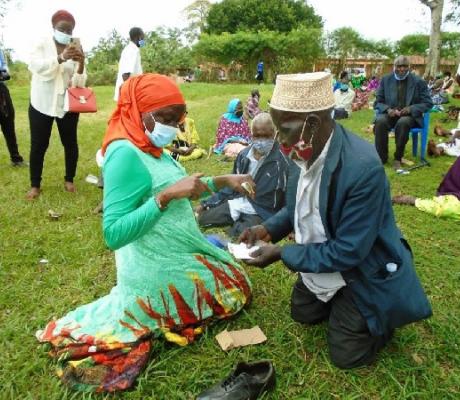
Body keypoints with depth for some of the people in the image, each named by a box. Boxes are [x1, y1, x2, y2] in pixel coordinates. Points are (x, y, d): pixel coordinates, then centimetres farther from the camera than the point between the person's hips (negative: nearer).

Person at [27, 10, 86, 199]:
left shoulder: (75, 50, 1)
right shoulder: (42, 45, -1)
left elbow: (79, 83, -6)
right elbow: (35, 66, -21)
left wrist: (81, 64, -26)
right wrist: (61, 58, -35)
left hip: (67, 105, 1)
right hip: (42, 104, -1)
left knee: (70, 143, 6)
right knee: (38, 145, 3)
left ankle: (69, 180, 24)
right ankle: (35, 185, 16)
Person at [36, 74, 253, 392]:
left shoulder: (151, 148, 4)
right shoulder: (126, 154, -25)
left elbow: (180, 193, 12)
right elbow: (113, 234, -29)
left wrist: (223, 181, 0)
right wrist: (166, 195, -33)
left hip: (174, 257, 9)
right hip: (157, 270, -9)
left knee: (230, 279, 27)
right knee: (236, 289, 10)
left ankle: (139, 313, 20)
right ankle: (150, 319, 10)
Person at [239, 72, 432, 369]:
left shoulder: (363, 168, -37)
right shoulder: (309, 150, -13)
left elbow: (348, 253, -30)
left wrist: (282, 253, -25)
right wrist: (269, 229, -10)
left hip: (363, 271, -7)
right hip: (321, 258, 7)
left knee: (346, 355, 3)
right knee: (302, 313, 23)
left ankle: (382, 314, 25)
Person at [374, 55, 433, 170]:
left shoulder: (418, 81, 1)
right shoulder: (386, 79, 6)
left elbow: (428, 103, 2)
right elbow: (378, 102, 8)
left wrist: (411, 109, -17)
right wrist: (388, 109, -15)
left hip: (409, 115, -1)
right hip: (390, 113, 2)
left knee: (402, 123, -37)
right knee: (380, 121, -33)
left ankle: (398, 158, -21)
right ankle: (381, 157, -20)